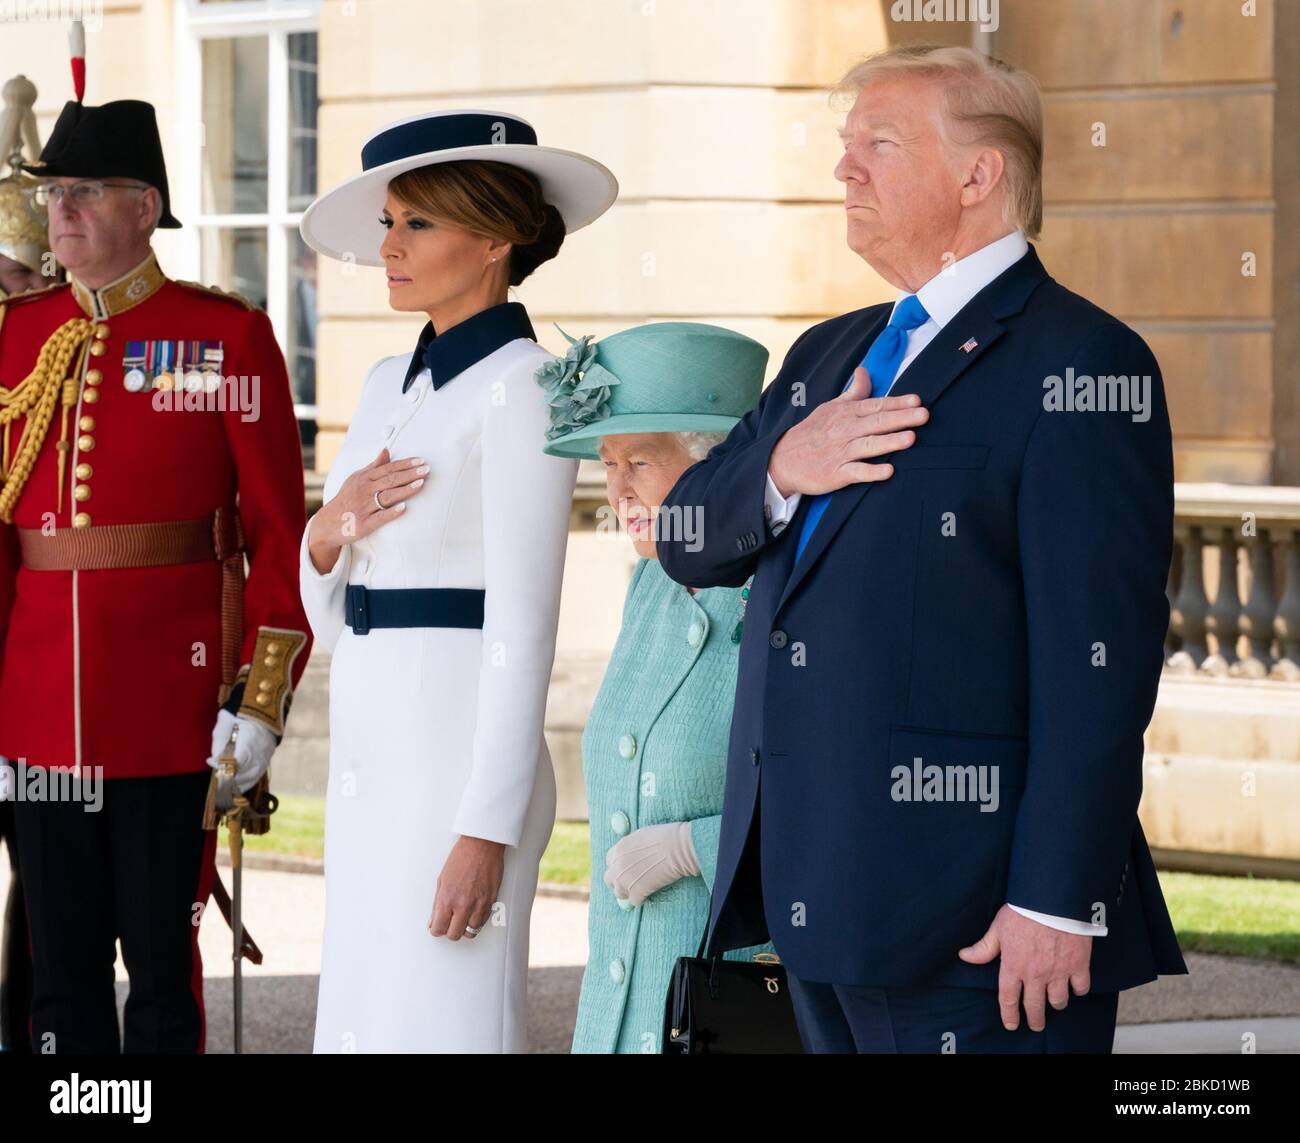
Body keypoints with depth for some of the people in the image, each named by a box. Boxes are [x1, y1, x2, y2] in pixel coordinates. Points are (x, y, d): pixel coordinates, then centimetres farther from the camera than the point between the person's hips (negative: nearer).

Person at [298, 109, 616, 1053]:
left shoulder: (521, 386, -10)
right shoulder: (390, 384, 15)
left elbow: (522, 624, -15)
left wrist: (486, 832, -19)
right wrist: (328, 537, -5)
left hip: (465, 760, -8)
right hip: (372, 761, 8)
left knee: (443, 1028, -6)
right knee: (363, 1025, 10)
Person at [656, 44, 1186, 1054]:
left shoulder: (1079, 363, -8)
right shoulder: (830, 355, 19)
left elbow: (1099, 657, -15)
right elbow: (689, 543, 17)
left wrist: (1057, 900, -20)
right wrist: (779, 468, -6)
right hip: (817, 895, 8)